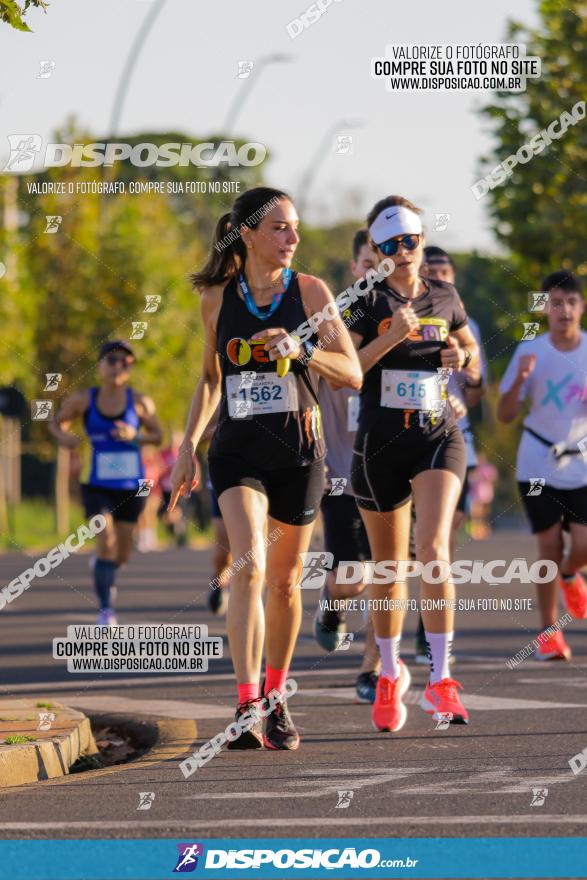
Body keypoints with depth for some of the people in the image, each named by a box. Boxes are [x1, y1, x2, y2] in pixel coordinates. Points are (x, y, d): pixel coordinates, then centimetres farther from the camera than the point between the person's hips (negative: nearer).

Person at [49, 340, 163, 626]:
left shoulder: (140, 402, -5)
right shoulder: (83, 400, -4)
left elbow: (157, 436, 4)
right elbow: (56, 422, 9)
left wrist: (135, 436, -17)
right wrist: (63, 436, -14)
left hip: (131, 487, 2)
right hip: (97, 486, -2)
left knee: (122, 554, 11)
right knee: (107, 542, -20)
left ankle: (102, 568, 48)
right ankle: (105, 609, -12)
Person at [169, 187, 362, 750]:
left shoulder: (310, 292, -2)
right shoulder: (217, 298, 4)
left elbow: (353, 374, -7)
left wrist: (301, 348, -23)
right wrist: (188, 443, 9)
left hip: (298, 449, 0)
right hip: (237, 449, 0)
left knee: (284, 582, 9)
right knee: (248, 565, -20)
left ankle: (276, 699, 29)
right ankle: (247, 708, -25)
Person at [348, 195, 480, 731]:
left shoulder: (444, 298, 8)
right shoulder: (367, 301, -2)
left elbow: (472, 355, 23)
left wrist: (462, 357, 0)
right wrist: (391, 336, -23)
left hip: (438, 437, 0)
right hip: (380, 444, 0)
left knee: (433, 548, -20)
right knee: (388, 564, 9)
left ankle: (440, 678, -20)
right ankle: (390, 673, 30)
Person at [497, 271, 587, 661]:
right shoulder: (530, 352, -5)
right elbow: (505, 416, -3)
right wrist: (519, 380, -22)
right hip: (538, 464, -1)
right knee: (549, 547, -2)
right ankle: (549, 632, 12)